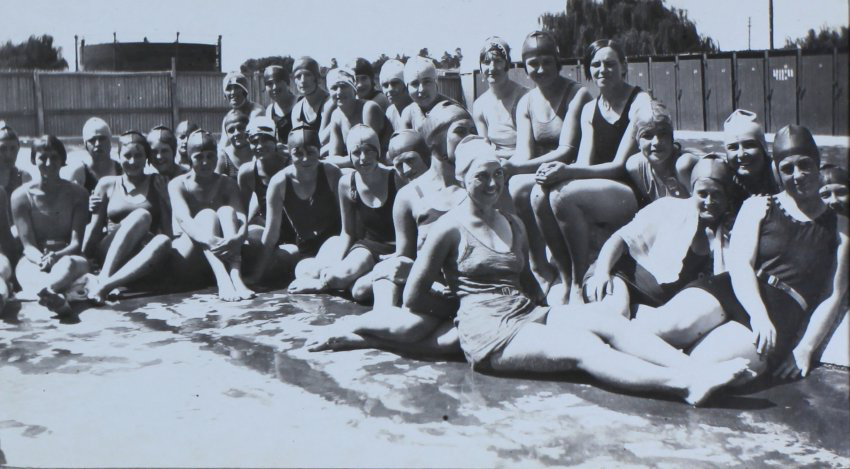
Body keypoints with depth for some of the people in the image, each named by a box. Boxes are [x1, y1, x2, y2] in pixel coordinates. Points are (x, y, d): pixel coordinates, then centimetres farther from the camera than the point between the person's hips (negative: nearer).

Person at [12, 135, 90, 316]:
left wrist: (56, 256, -25)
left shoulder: (77, 193, 6)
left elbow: (76, 242, -3)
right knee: (23, 268, -37)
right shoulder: (21, 195, 4)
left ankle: (39, 291, -68)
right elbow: (28, 245, -3)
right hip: (34, 259, 0)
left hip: (66, 257, 0)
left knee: (75, 263, -37)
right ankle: (56, 296, -70)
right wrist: (41, 259, -27)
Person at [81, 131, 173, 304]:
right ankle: (103, 276, -46)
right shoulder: (107, 184, 16)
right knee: (141, 215, -30)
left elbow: (167, 228, 9)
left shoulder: (157, 183, 16)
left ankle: (104, 285, -48)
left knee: (163, 241, -35)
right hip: (109, 254, -1)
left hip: (144, 257, 1)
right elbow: (95, 225, 12)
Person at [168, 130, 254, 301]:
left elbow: (241, 218, -12)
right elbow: (183, 219, -21)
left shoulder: (226, 184, 5)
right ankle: (223, 281, -50)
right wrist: (209, 240, -42)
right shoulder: (178, 184, -2)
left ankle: (236, 277, -43)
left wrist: (238, 237, -37)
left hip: (225, 250, 2)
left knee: (227, 211, -22)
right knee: (207, 215, -27)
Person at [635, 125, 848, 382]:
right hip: (733, 291, 1)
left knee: (704, 362, -31)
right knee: (670, 326, -33)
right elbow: (739, 265, 2)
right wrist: (758, 314, -16)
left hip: (783, 315, -1)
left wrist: (805, 348, -2)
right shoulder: (758, 206, 17)